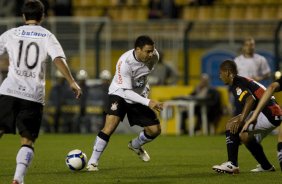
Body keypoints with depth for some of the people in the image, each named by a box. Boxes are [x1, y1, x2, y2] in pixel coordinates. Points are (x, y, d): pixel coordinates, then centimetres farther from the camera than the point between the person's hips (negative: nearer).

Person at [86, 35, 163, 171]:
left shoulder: (154, 56, -15)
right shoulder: (124, 62, -33)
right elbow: (126, 92, -31)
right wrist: (148, 103, -39)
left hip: (139, 96, 6)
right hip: (120, 94, -6)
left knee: (155, 130, 0)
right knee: (111, 124, -28)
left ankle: (135, 145, 34)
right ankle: (93, 162, -18)